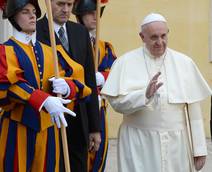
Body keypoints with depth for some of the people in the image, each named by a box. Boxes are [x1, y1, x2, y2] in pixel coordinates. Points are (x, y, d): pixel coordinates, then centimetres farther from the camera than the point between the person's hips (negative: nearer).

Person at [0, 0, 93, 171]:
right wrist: (45, 101, -30)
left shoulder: (51, 50, 13)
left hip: (48, 126, 4)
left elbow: (78, 78, 8)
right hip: (18, 126, -4)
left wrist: (67, 87, -16)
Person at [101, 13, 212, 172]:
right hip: (139, 143, -2)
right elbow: (117, 102, -9)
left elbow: (194, 110, 3)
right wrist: (145, 95, -24)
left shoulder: (184, 63, 2)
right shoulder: (126, 62, -3)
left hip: (176, 143, 2)